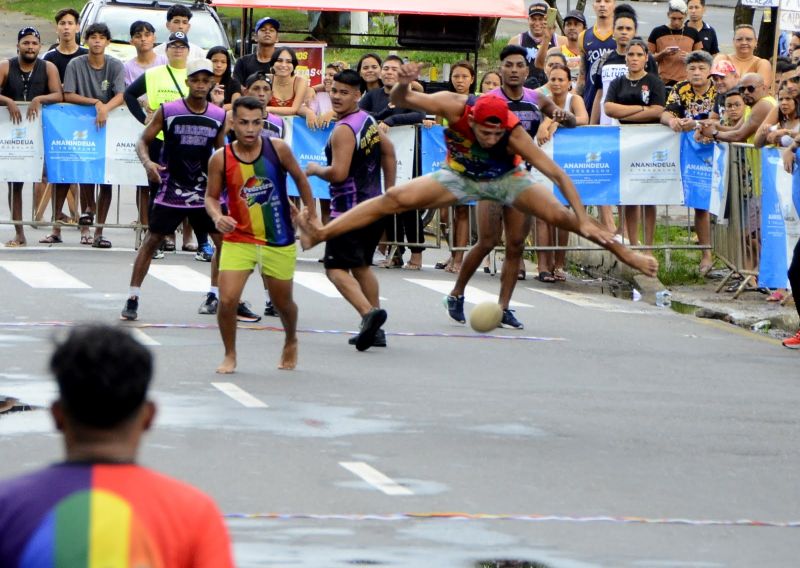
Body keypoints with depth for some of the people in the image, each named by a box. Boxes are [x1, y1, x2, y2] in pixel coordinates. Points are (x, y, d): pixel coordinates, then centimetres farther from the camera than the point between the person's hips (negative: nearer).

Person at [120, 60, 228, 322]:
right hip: (171, 190, -3)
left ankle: (215, 295, 17)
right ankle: (133, 298, 2)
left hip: (204, 190, 3)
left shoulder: (219, 116, 1)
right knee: (152, 240, -3)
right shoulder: (168, 111, -8)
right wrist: (147, 162, -23)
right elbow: (143, 141, -4)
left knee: (223, 240, 2)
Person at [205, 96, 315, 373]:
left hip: (279, 241, 1)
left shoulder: (277, 148, -11)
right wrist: (217, 217, -21)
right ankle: (230, 355, 10)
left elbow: (299, 178, 5)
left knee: (283, 302, 15)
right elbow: (211, 196, 0)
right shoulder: (221, 158, -11)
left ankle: (291, 343, 47)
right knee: (227, 300, -14)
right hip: (238, 239, -1)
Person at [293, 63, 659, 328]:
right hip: (460, 177, 1)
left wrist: (584, 219, -38)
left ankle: (626, 254, -1)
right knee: (395, 199, -17)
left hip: (506, 179, -1)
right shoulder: (454, 107, -34)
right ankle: (320, 234, -15)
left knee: (560, 216, -17)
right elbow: (400, 102, -28)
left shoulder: (514, 133, -35)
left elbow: (557, 174, -33)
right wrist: (402, 86, -53)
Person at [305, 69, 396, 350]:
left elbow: (338, 173, -25)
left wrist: (315, 169, -6)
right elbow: (388, 152, 22)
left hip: (349, 210, -9)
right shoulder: (369, 121, 10)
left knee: (336, 268, -9)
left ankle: (369, 312, -28)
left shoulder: (343, 130, -18)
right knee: (361, 266, 20)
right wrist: (390, 192, 29)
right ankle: (375, 331, 22)